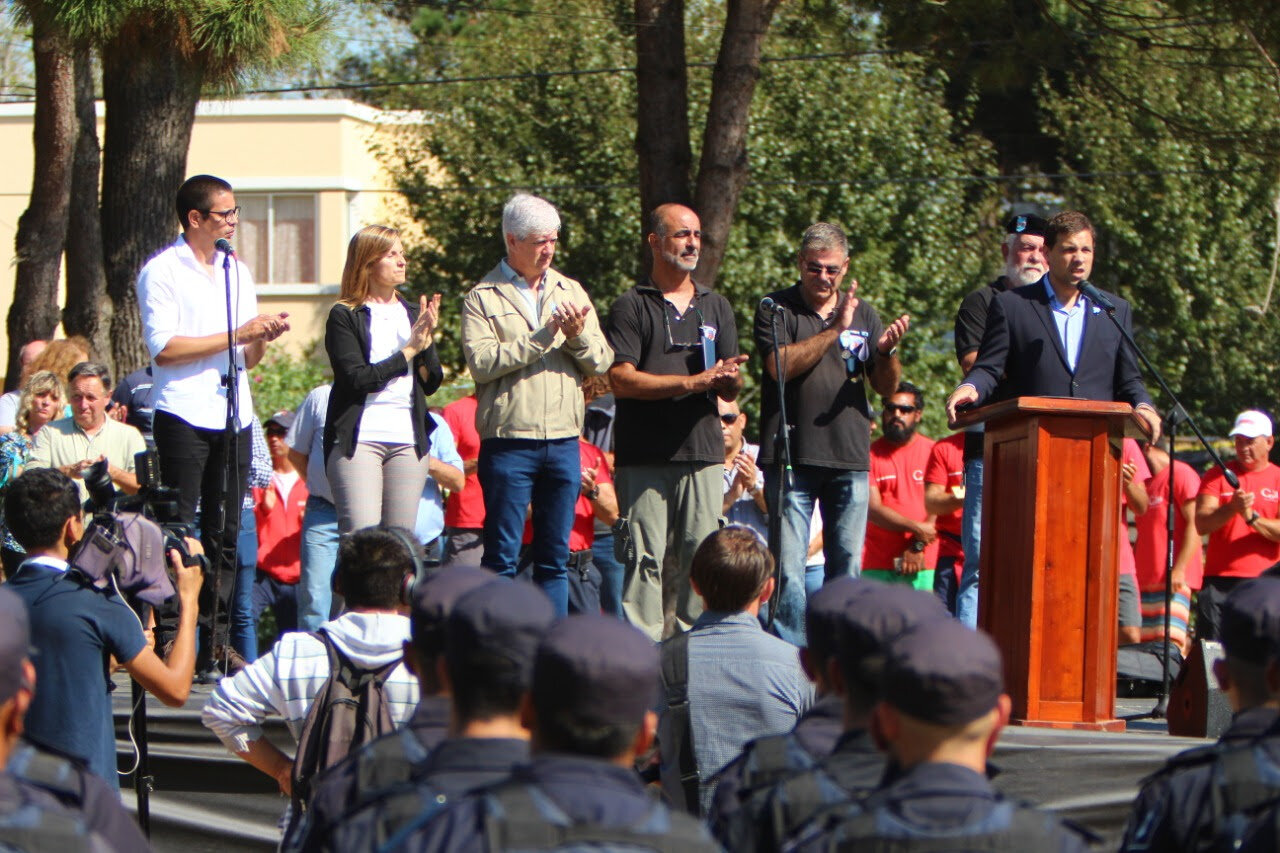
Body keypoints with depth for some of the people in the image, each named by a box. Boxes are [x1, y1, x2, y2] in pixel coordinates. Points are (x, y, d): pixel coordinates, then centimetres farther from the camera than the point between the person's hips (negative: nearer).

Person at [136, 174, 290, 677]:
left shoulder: (237, 271, 18)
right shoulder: (162, 272, -3)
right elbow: (164, 347, -13)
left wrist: (264, 338, -2)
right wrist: (236, 335, -13)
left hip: (233, 416, 6)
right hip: (184, 415, -6)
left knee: (226, 532, 5)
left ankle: (217, 638, 8)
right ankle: (169, 638, -6)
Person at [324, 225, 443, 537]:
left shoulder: (413, 314, 16)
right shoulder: (344, 316, 1)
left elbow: (432, 383, 10)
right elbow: (356, 378, -12)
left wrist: (427, 340, -6)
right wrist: (409, 350, -8)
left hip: (408, 440, 5)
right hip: (358, 438, -5)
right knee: (360, 535, -15)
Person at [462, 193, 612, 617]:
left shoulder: (570, 292, 14)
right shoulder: (484, 297, 0)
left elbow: (601, 363, 8)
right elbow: (482, 362, -15)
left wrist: (578, 335, -12)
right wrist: (543, 336, -16)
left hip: (564, 440, 4)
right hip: (509, 441, -4)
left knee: (555, 558, 8)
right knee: (502, 556, -1)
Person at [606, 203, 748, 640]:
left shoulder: (716, 307, 19)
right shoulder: (631, 306, 4)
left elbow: (732, 390, 16)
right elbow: (621, 380, -8)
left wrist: (727, 379, -10)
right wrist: (694, 381, -13)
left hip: (702, 450, 4)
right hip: (644, 455, -4)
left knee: (699, 555, -1)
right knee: (645, 556, -7)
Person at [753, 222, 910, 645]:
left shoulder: (863, 313, 15)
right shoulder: (776, 309, 3)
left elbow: (886, 387, 12)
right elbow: (781, 366, -13)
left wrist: (887, 352, -9)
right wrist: (834, 330, -16)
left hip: (850, 457, 4)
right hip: (792, 455, -4)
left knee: (846, 566, 6)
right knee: (788, 565, -7)